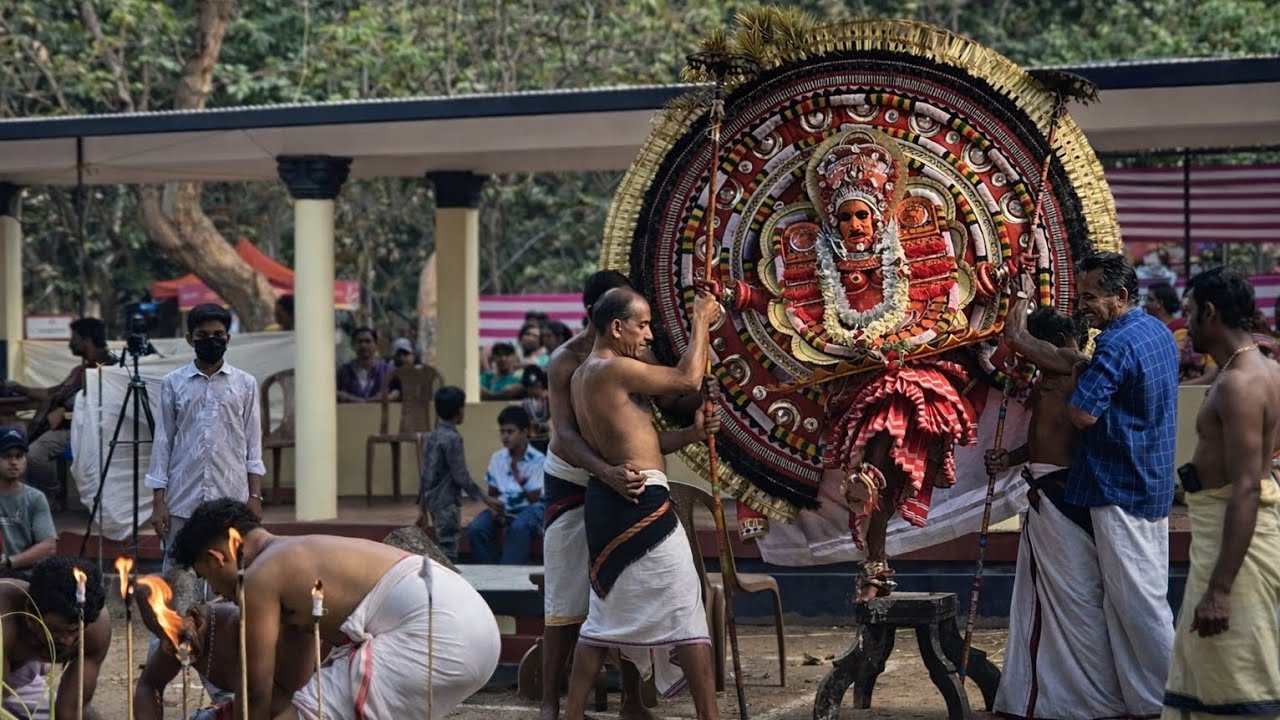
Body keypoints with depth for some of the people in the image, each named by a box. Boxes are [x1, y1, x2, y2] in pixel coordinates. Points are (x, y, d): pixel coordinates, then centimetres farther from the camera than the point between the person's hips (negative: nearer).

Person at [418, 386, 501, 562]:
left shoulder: (431, 437, 10)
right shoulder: (452, 438, -15)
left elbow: (425, 476, 13)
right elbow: (461, 477, -17)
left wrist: (421, 508, 18)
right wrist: (485, 499, -10)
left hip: (433, 501, 9)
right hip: (447, 503, -9)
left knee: (444, 548, 14)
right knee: (448, 550, -7)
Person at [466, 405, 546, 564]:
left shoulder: (537, 460, -9)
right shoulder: (497, 458, 5)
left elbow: (534, 499, -9)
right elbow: (492, 494, 13)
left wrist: (521, 481, -26)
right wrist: (495, 510, -9)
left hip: (529, 509, -5)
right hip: (502, 509, 5)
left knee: (519, 528, -38)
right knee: (475, 529, -23)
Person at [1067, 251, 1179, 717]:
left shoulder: (1118, 345, -20)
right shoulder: (1158, 333, 11)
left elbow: (1083, 413, -25)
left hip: (1120, 490, -10)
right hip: (1152, 485, 10)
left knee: (1138, 601, -4)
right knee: (1147, 597, 14)